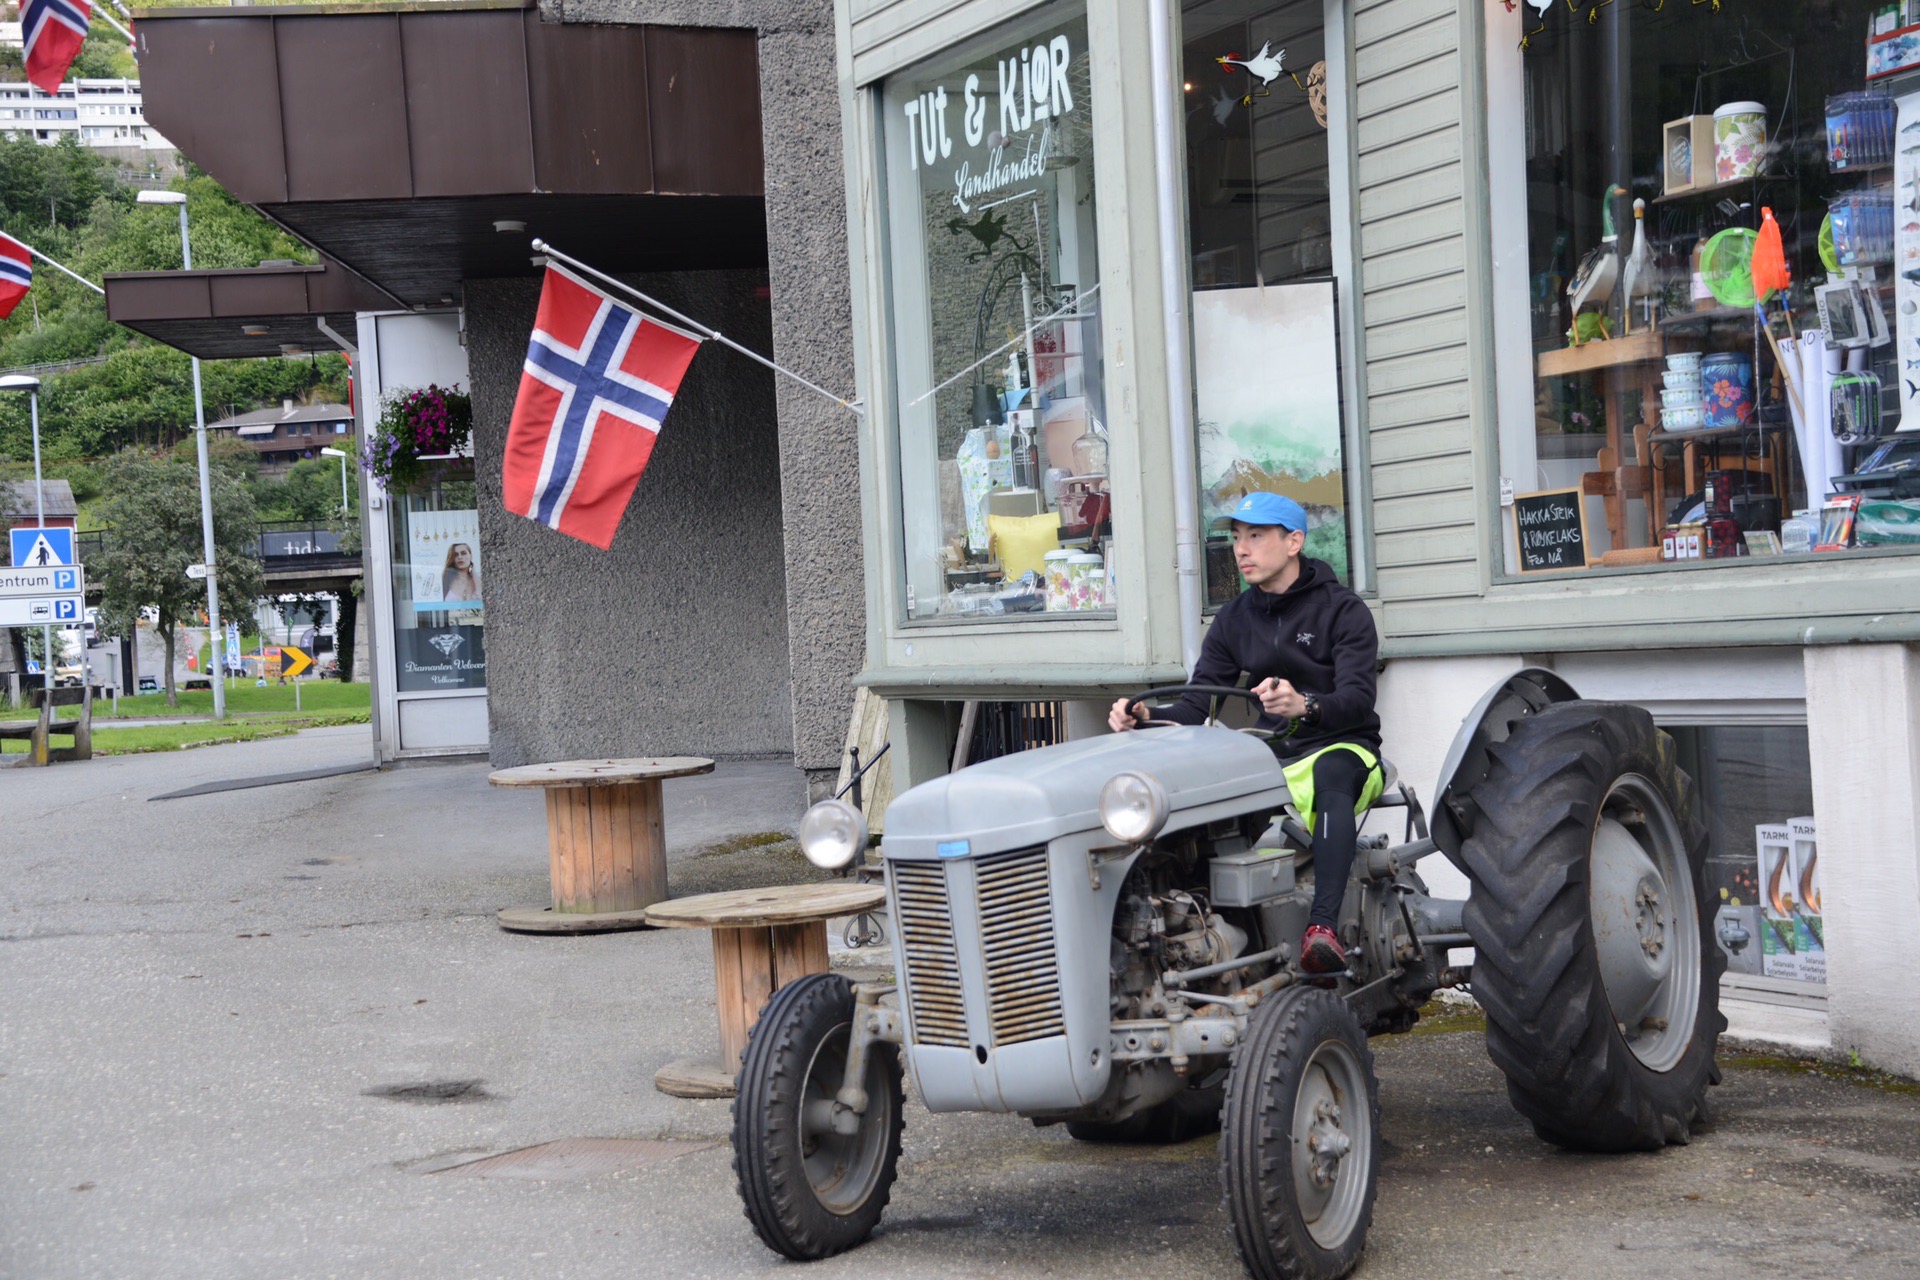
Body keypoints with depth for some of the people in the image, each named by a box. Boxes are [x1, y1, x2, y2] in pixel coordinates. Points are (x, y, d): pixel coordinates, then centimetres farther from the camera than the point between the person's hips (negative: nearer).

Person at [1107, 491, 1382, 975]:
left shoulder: (1343, 610, -4)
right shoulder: (1234, 620, 11)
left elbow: (1358, 699, -18)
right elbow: (1196, 705, 4)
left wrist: (1306, 706, -41)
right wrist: (1146, 718, -19)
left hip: (1342, 747, -4)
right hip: (1274, 756, 5)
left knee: (1332, 773, -42)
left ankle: (1323, 927, -55)